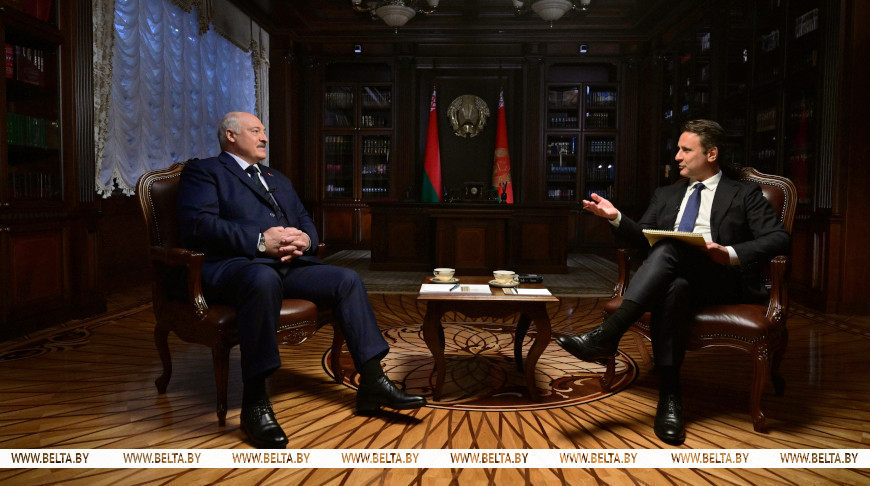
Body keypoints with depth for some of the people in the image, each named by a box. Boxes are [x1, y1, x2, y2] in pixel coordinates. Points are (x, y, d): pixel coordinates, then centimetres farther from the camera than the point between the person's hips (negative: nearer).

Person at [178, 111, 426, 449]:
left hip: (289, 264, 7)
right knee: (264, 279, -40)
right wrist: (261, 241, -18)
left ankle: (372, 383, -9)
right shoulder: (203, 172, 8)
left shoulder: (278, 179, 31)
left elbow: (305, 221, 23)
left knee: (347, 279, -12)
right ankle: (254, 402, -31)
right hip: (232, 266, -7)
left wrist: (305, 239, -3)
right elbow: (198, 225, -9)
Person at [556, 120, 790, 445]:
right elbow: (644, 238, 19)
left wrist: (731, 254, -17)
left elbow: (779, 239, 1)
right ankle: (669, 397, -34)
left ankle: (606, 334, -42)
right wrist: (616, 217, -1)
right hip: (671, 277, 3)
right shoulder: (666, 195, 27)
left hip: (721, 281, -3)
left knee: (669, 249, -34)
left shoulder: (745, 195, 14)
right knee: (673, 288, -36)